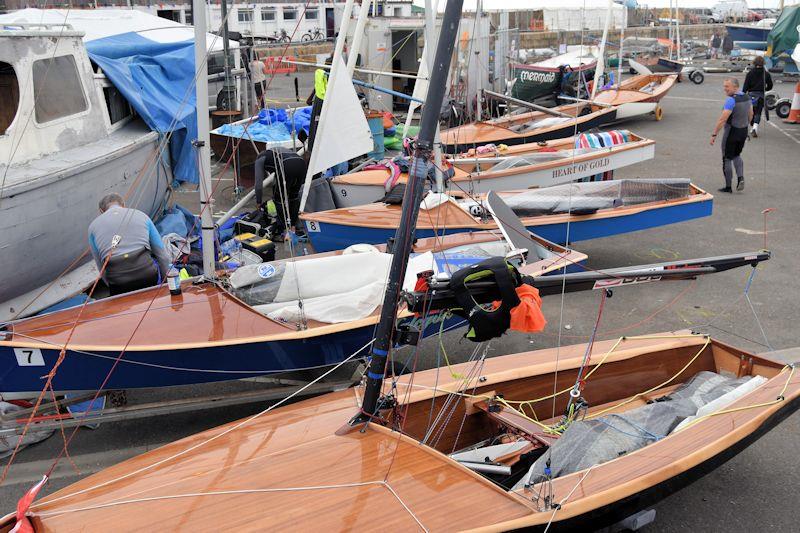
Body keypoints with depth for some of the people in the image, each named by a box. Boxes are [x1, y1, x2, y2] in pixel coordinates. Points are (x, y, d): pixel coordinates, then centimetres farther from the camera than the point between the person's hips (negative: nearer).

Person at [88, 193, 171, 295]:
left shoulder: (93, 226, 19)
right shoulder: (141, 215, 19)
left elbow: (101, 267, 20)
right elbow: (162, 256, 18)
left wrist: (113, 288, 29)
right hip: (147, 275, 0)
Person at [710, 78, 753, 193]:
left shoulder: (731, 100, -21)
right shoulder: (747, 97, 4)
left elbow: (722, 119, -25)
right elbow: (751, 115, 15)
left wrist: (714, 134, -22)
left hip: (731, 132, -8)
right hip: (743, 132, 8)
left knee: (727, 159, 4)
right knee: (737, 155, 26)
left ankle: (728, 187, 9)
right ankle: (740, 178, 7)